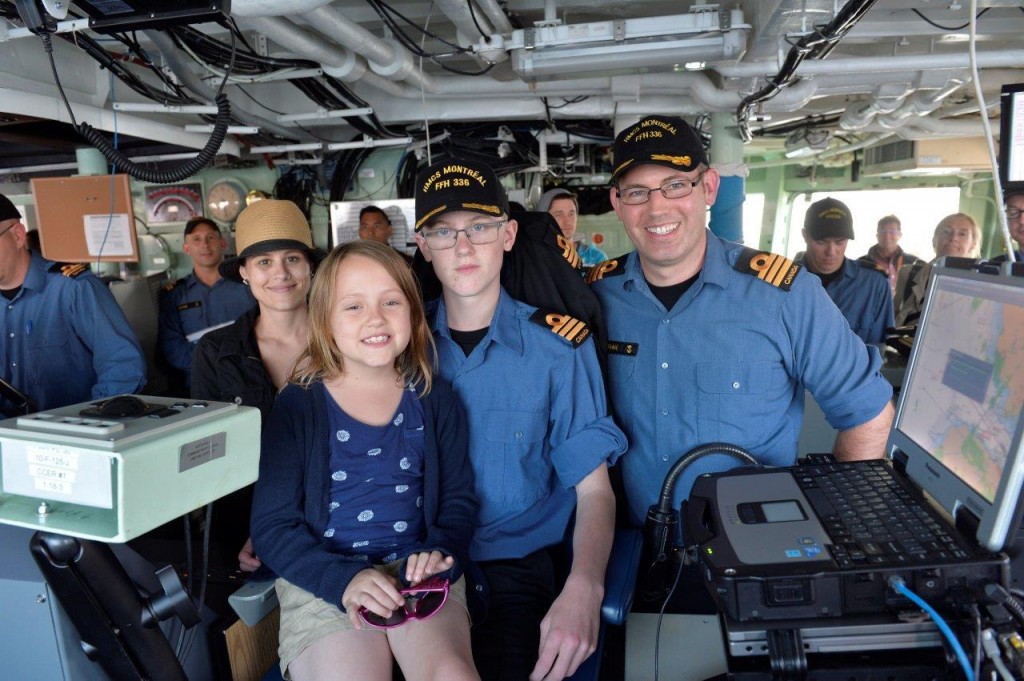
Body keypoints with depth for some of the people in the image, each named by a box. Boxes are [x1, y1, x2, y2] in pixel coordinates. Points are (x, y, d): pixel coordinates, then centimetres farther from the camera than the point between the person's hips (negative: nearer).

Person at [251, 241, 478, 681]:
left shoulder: (435, 401, 6)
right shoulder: (297, 407, -1)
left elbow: (458, 499, 11)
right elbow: (271, 526, -2)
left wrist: (440, 554, -11)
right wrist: (344, 580, -17)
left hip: (417, 576, 1)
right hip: (322, 582, 0)